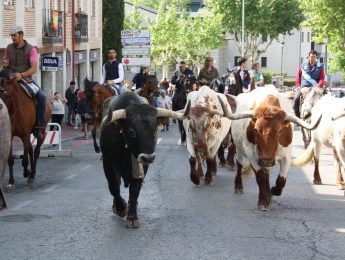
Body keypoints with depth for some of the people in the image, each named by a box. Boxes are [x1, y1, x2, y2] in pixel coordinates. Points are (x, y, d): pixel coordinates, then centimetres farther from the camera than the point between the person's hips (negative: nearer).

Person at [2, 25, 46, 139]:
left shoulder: (31, 49, -5)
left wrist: (22, 75, -30)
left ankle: (39, 126, -18)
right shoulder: (9, 48, 7)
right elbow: (5, 62, 22)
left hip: (25, 78, -3)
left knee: (41, 96, -25)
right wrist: (5, 64, -4)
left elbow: (34, 69, -13)